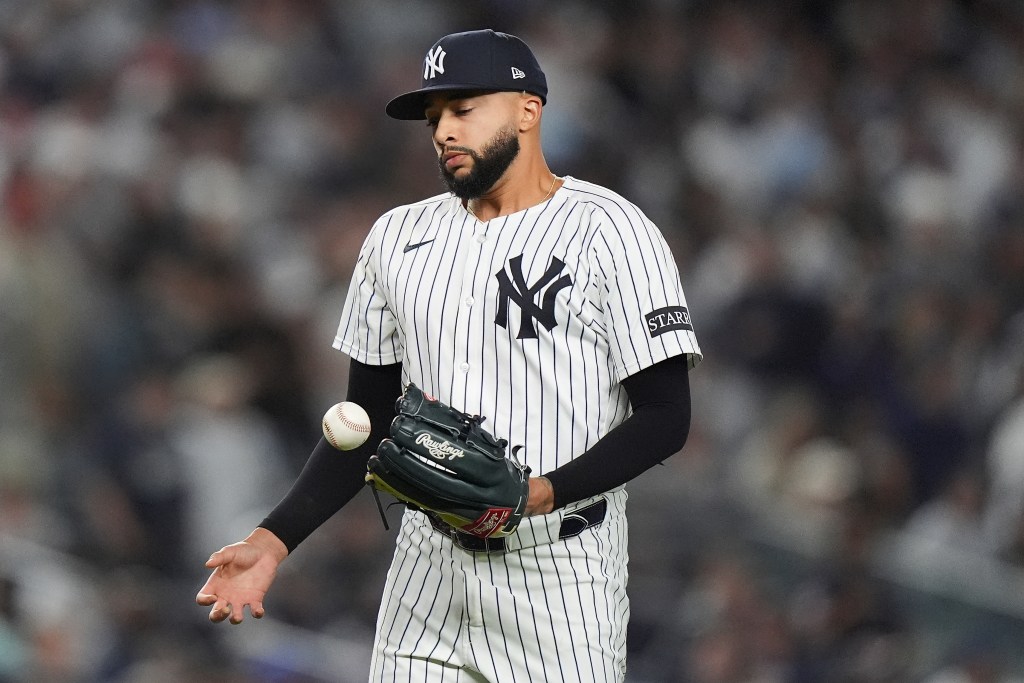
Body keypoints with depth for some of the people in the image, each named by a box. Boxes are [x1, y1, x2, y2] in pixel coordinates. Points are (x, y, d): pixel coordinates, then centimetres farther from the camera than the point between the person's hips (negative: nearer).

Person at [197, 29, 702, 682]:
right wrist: (275, 539, 2)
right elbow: (369, 420, 15)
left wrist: (545, 492, -21)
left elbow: (665, 416, -8)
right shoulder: (398, 237, 12)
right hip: (428, 580, 4)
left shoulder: (611, 231, -4)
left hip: (560, 584, -4)